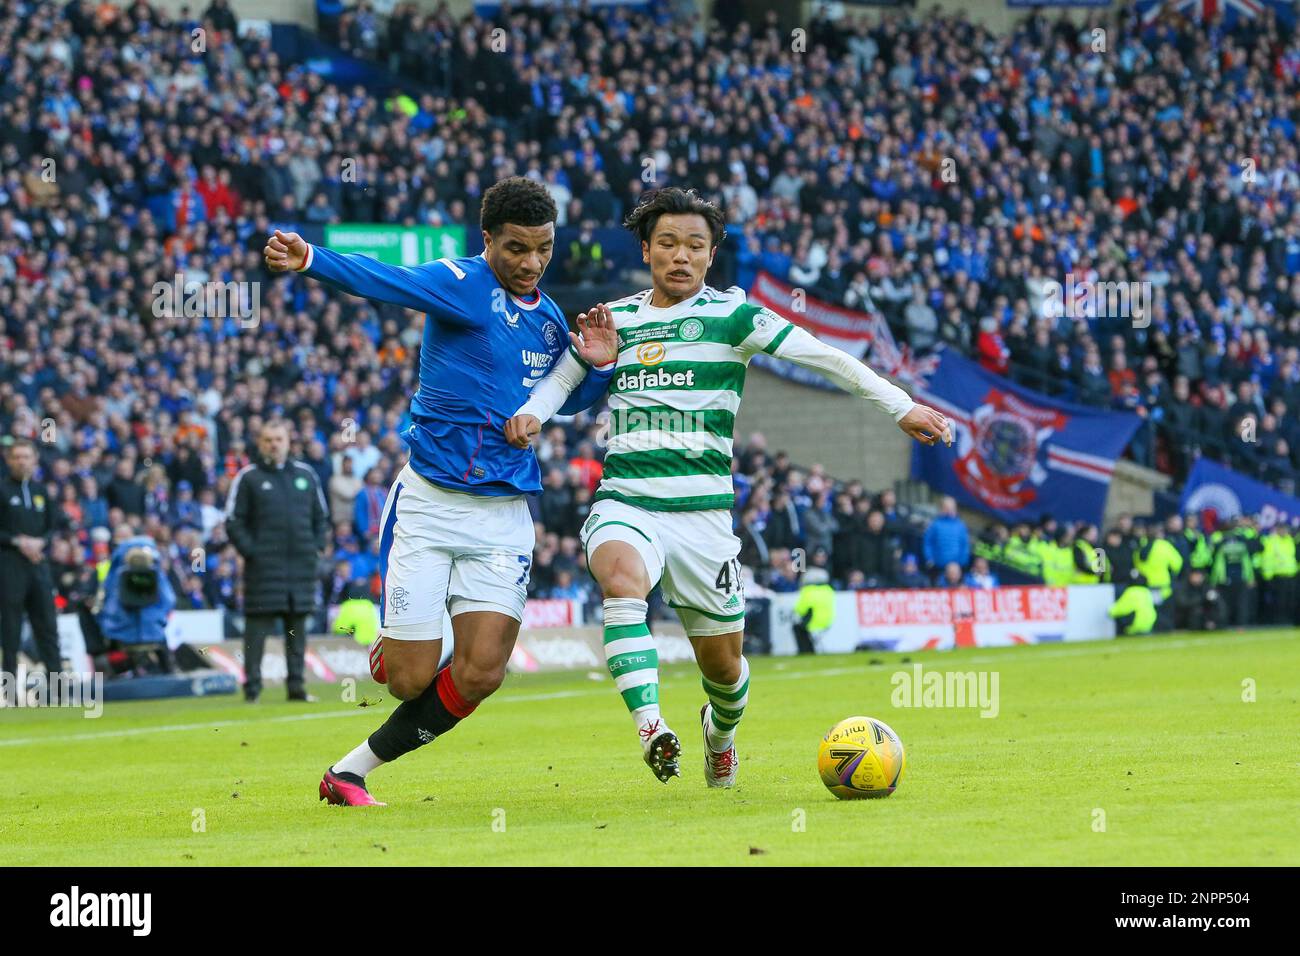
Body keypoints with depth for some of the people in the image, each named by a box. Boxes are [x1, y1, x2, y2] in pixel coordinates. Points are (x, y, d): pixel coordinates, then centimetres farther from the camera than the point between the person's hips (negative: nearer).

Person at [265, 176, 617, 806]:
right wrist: (310, 260, -47)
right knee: (410, 679, -5)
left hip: (504, 513, 5)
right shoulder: (462, 284, -9)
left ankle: (350, 773, 9)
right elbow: (383, 281, -28)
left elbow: (567, 401, 29)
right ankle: (390, 647, 35)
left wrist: (597, 365, 5)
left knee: (479, 676, -8)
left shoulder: (548, 319, 11)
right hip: (428, 503, -5)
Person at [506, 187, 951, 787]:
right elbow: (563, 377, 21)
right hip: (624, 504, 1)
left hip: (703, 510, -1)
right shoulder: (616, 319, 11)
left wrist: (900, 406, -9)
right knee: (620, 576, -35)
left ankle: (720, 732, 43)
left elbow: (821, 357, -3)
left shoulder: (730, 314, 1)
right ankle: (650, 729, -41)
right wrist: (530, 413, -1)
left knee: (722, 663, 7)